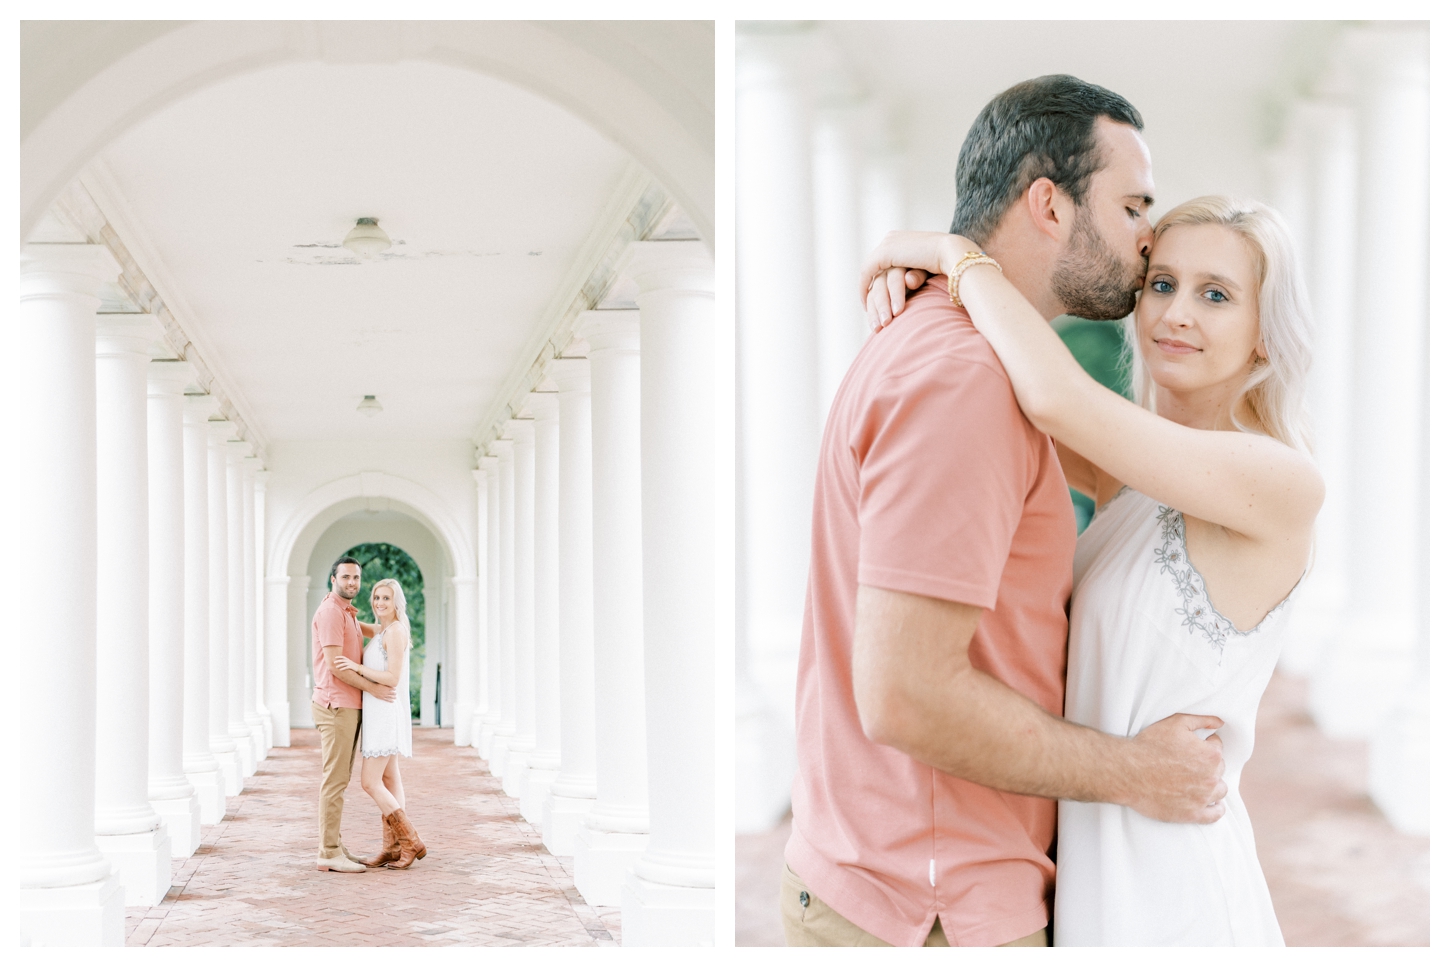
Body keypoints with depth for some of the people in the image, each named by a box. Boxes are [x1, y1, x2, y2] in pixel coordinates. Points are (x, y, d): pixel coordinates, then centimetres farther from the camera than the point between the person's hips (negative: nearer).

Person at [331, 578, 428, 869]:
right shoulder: (384, 632, 14)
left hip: (386, 715, -10)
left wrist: (357, 668, -27)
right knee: (390, 782, 8)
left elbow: (393, 679, -21)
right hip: (378, 714, 10)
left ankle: (411, 842, -7)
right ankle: (392, 849, 10)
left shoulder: (396, 631, -16)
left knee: (371, 783, -10)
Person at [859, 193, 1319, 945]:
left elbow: (1058, 398, -28)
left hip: (1166, 884, -7)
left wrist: (956, 254, -16)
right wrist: (907, 286, -6)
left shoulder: (1285, 483, -18)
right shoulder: (1131, 469, 5)